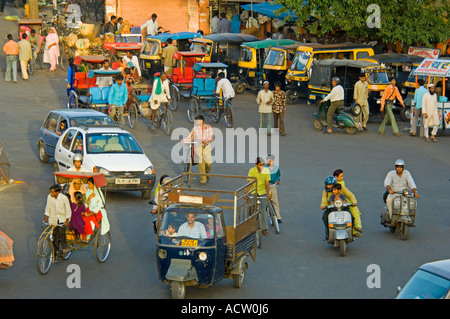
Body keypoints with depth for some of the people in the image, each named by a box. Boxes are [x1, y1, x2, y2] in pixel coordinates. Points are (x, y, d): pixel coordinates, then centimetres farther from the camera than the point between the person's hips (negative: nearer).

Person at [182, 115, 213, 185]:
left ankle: (206, 173, 33)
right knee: (201, 163, -8)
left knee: (208, 163, -1)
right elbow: (190, 138, 2)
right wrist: (183, 140, -15)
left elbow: (211, 137, -7)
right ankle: (203, 180, 0)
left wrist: (206, 141, -26)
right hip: (198, 147, 0)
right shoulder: (195, 128, 3)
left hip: (207, 147, 0)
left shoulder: (209, 127, 0)